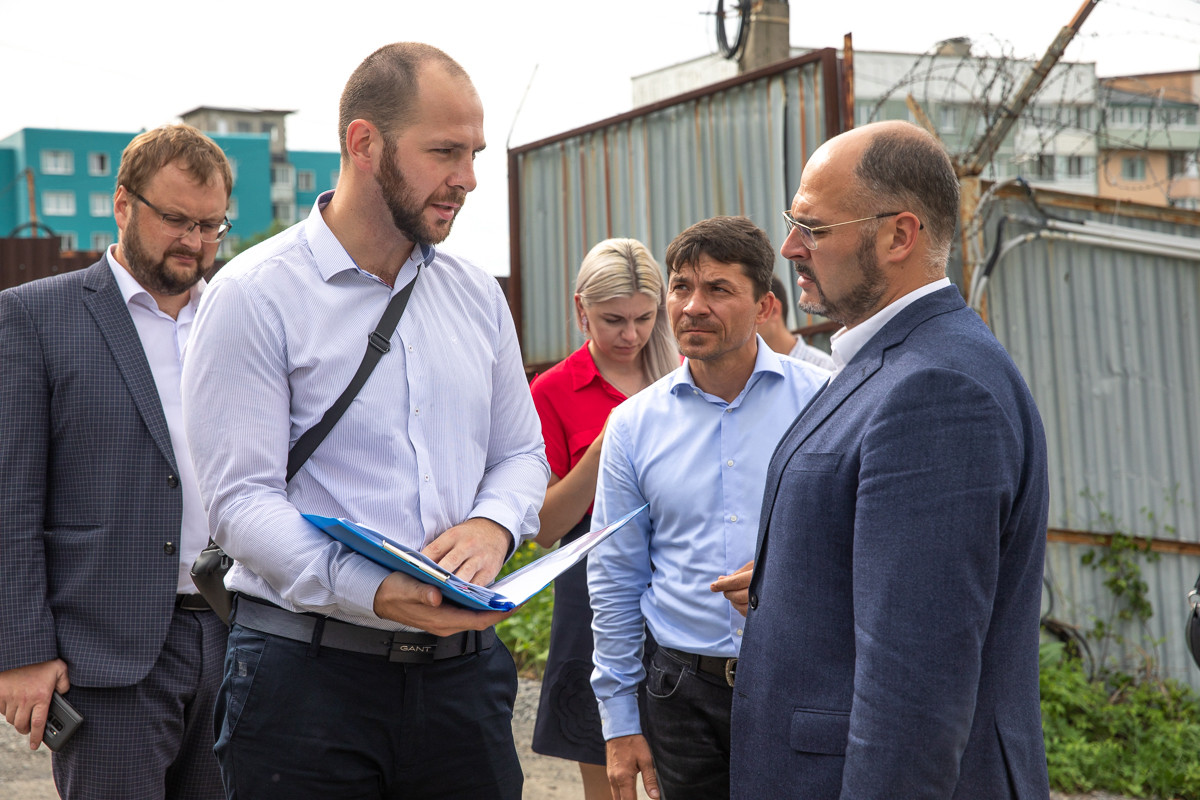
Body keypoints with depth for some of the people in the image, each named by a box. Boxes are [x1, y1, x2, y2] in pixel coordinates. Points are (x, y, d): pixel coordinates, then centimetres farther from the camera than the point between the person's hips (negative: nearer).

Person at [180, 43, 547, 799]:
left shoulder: (478, 295, 11)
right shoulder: (255, 295, -7)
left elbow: (521, 453, 17)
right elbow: (241, 500, -14)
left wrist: (492, 525, -7)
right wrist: (375, 595, -28)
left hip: (464, 663, 5)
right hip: (309, 673, -5)